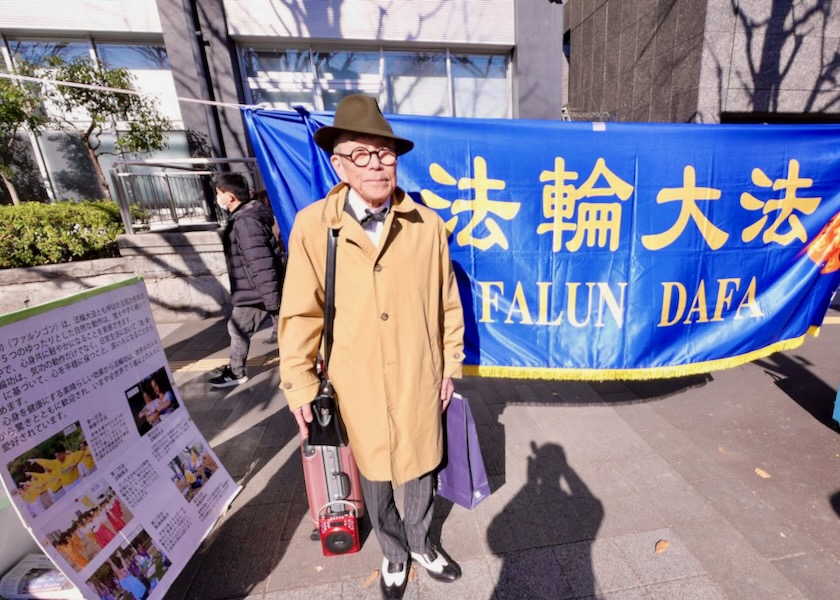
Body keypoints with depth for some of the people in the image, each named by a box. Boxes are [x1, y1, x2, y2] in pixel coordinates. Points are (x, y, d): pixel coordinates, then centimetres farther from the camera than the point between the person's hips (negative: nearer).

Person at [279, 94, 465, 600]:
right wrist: (299, 385, -2)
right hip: (357, 386, 0)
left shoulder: (427, 224, -8)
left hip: (420, 381, 1)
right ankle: (394, 552, 53)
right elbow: (301, 313, -5)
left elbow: (447, 302, 0)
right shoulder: (312, 226, -11)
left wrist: (450, 365, 5)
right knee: (374, 477, 21)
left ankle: (420, 543, 54)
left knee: (421, 468, 22)